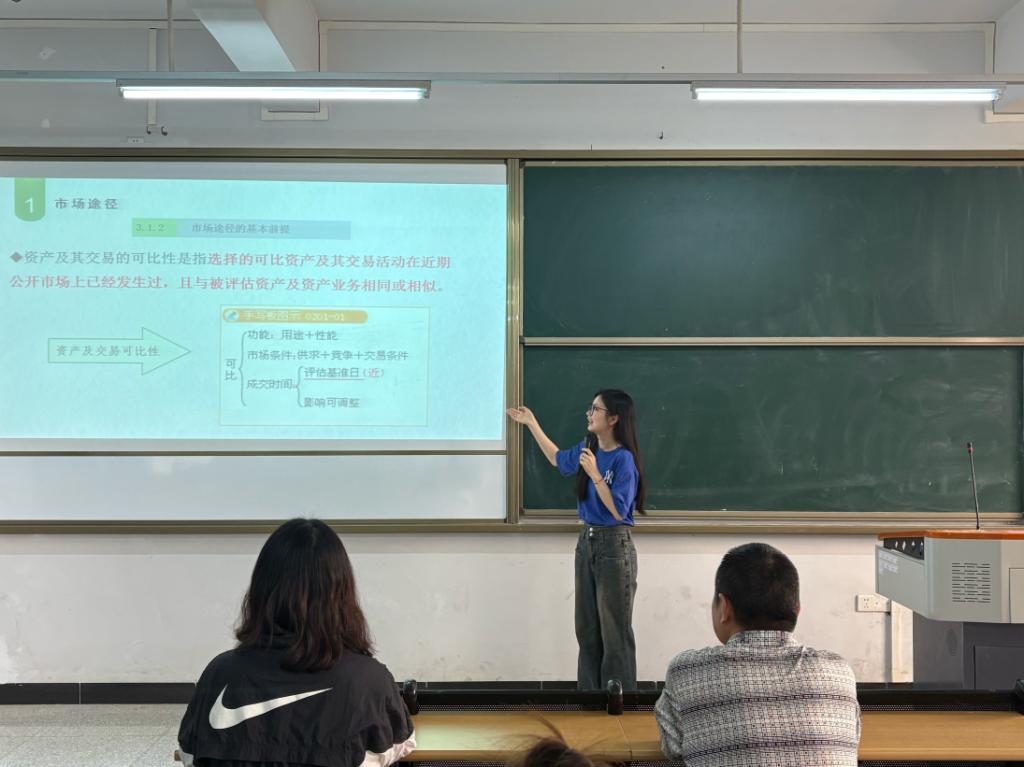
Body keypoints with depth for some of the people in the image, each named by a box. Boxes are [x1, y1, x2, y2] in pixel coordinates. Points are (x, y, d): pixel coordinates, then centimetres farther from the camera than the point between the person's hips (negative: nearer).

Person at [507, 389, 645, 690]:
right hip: (587, 541, 8)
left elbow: (618, 511, -20)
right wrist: (532, 424, 23)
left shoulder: (623, 459, -19)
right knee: (586, 626, 14)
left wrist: (595, 474, -27)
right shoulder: (588, 448, 3)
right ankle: (589, 691, 26)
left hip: (614, 546, -8)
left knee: (614, 629, 1)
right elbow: (558, 459, 24)